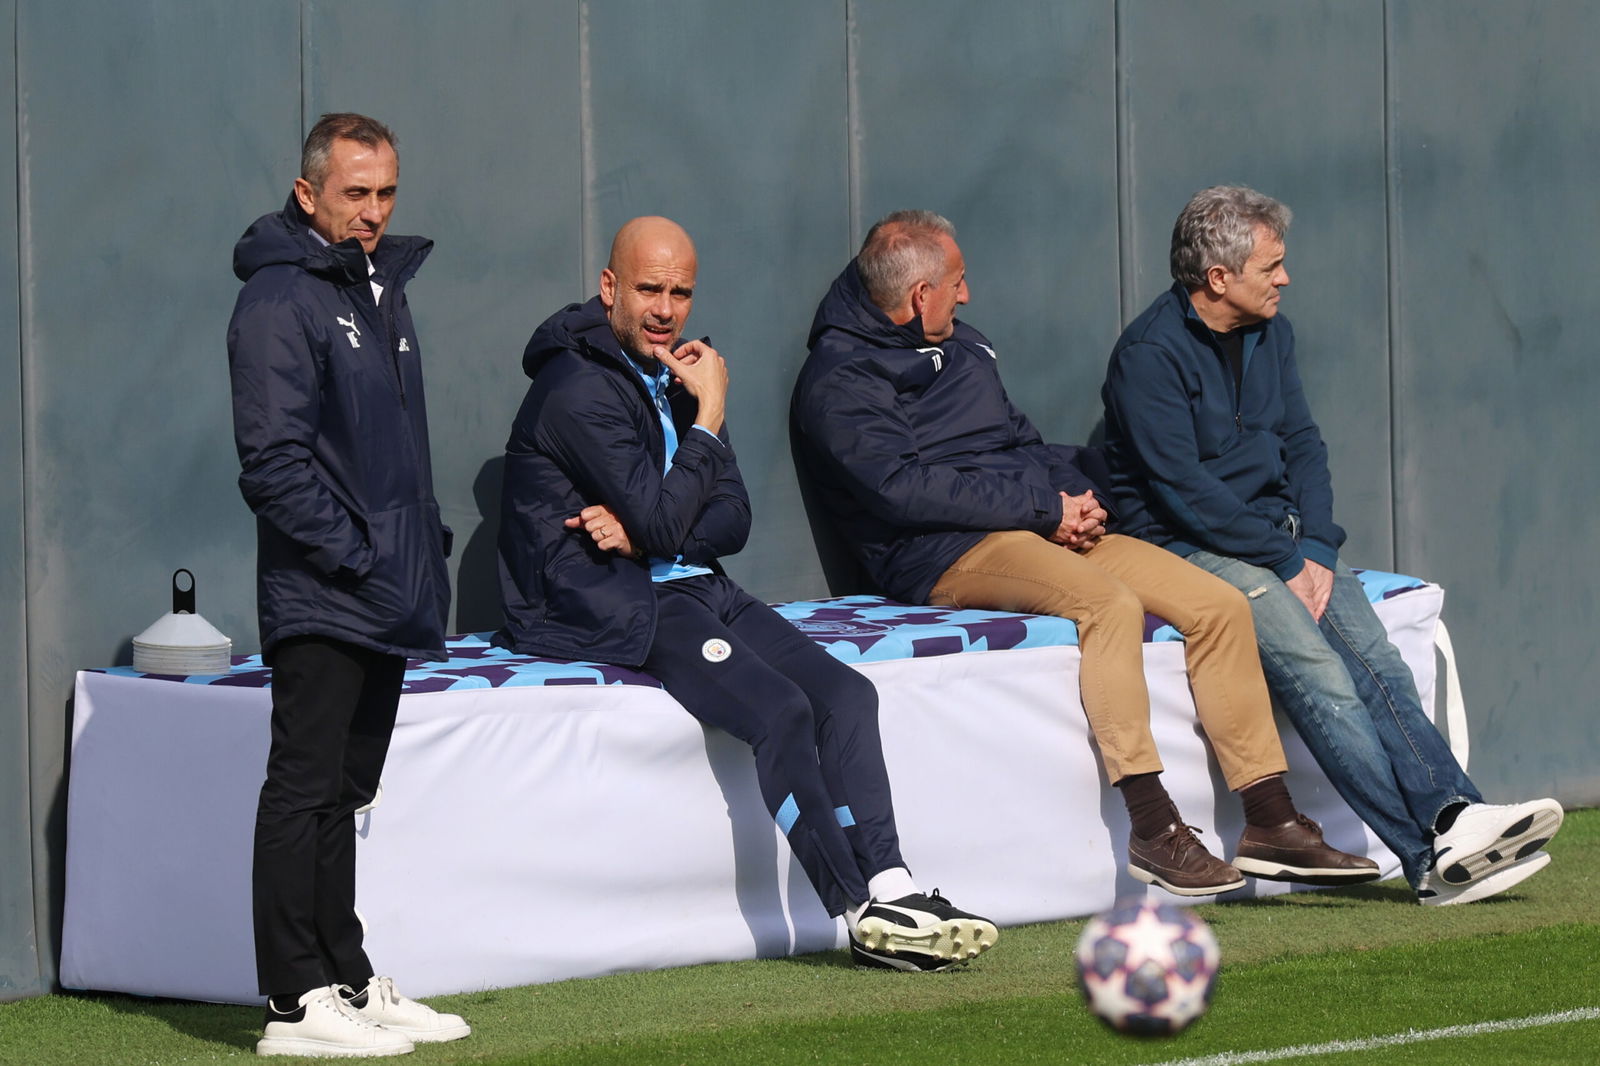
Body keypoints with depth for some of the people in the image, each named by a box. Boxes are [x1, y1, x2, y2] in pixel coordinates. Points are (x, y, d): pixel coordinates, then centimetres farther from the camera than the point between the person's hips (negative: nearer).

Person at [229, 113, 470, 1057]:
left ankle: (349, 980, 20)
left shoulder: (382, 290, 17)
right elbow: (272, 458, -17)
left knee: (345, 792, 14)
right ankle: (297, 1003, -7)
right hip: (319, 598, -9)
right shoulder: (281, 300, -11)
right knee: (305, 790, -7)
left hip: (388, 600, 9)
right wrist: (351, 555, -18)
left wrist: (428, 544, 15)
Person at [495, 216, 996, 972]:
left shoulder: (676, 374, 15)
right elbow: (664, 521, -19)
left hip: (689, 588, 9)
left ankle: (888, 887, -17)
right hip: (605, 606, -9)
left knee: (845, 691, -10)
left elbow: (733, 519, 10)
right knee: (779, 709, -26)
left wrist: (642, 533, -10)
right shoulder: (580, 388, -13)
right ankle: (861, 913, -23)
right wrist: (708, 419, -9)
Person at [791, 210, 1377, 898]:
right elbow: (902, 487, -17)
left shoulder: (960, 348, 25)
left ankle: (1271, 823, -9)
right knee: (1109, 604, -35)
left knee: (1218, 606, -8)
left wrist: (1071, 493, 2)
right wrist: (1044, 507, -15)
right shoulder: (838, 382, -4)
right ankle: (1153, 832, -33)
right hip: (946, 555, -9)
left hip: (1048, 527, 9)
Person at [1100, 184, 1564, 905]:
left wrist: (1316, 548, -5)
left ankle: (1451, 814, -38)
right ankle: (1429, 852, -37)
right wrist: (1288, 561, -16)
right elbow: (1184, 492, -16)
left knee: (1373, 655, -20)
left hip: (1281, 539, 7)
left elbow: (1303, 445, 12)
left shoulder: (1270, 334, 13)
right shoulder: (1149, 354, -11)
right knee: (1312, 667, -28)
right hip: (1188, 547, -7)